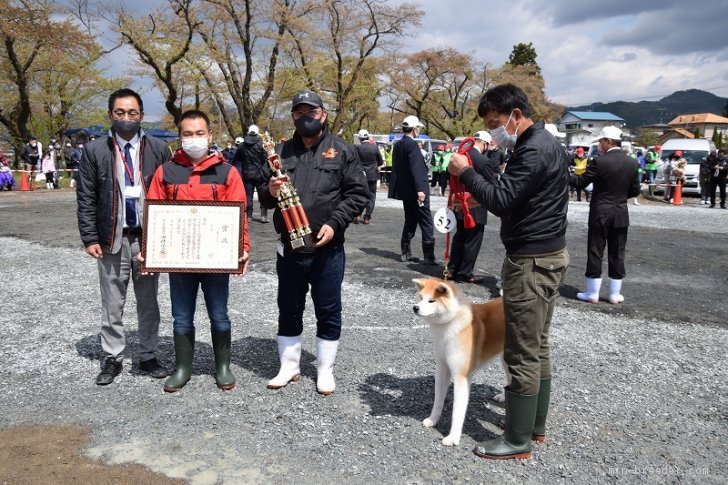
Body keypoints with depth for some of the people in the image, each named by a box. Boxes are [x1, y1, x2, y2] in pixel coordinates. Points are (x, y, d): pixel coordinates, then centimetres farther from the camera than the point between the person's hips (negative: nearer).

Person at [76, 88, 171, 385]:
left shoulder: (159, 149, 2)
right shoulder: (94, 151, 2)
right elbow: (86, 199, 2)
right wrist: (90, 238, -5)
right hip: (112, 238, 0)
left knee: (148, 302, 11)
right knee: (112, 305, 9)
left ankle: (148, 356, 25)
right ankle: (112, 358, 23)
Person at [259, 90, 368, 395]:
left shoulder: (341, 151, 0)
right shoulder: (283, 152, 10)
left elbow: (358, 193, -3)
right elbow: (263, 194, 15)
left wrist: (334, 224, -14)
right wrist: (269, 191, -9)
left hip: (327, 248, -3)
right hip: (289, 247, 3)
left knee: (328, 312, 8)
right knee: (289, 310, 14)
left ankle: (325, 370, 24)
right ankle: (289, 366, 30)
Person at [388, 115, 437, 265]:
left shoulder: (397, 145, 10)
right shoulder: (412, 144, -14)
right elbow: (415, 168, -22)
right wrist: (420, 189, -23)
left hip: (404, 190, 8)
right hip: (414, 190, -8)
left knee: (410, 220, 16)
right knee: (426, 223, -2)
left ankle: (406, 253, 17)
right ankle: (429, 256, -1)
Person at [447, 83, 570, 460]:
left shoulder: (533, 150, -19)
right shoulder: (546, 143, 15)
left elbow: (501, 201, -24)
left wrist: (465, 172, -13)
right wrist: (479, 193, 3)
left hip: (531, 260, -11)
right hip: (548, 253, 11)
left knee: (522, 354, -2)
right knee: (538, 347, 17)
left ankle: (517, 440, 9)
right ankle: (535, 424, 29)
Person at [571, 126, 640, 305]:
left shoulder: (600, 161, -14)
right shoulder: (632, 163, 1)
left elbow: (581, 181, -9)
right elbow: (635, 190, 5)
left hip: (600, 214, -4)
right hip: (621, 215, 4)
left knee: (595, 252, 4)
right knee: (617, 254, 10)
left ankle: (592, 293, 10)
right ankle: (615, 294, 16)